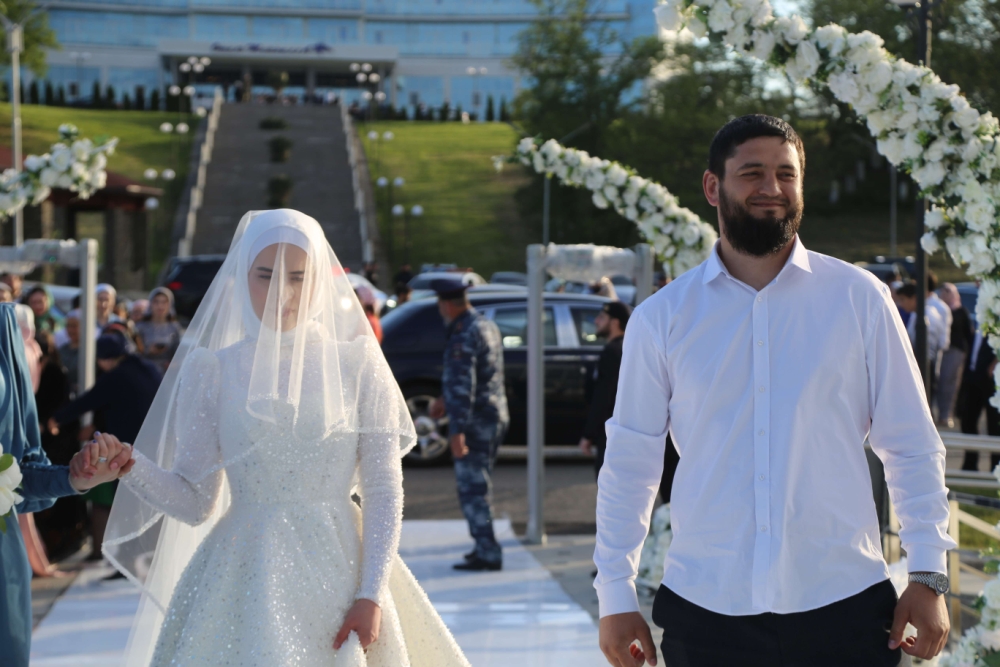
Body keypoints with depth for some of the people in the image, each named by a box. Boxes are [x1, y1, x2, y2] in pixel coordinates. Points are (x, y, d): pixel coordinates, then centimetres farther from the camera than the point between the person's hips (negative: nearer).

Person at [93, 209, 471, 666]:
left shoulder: (356, 364, 1)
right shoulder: (214, 370, 3)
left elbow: (384, 491, -1)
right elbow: (196, 501, 2)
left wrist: (372, 595, -9)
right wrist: (128, 465, -15)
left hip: (340, 573, 0)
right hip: (245, 576, 0)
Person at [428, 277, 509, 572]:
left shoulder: (463, 336, -18)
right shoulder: (488, 327, 13)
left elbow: (462, 386, -24)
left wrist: (457, 431, -26)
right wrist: (446, 401, 27)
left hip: (476, 422, -10)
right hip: (497, 416, 10)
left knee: (472, 489, -5)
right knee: (480, 486, 20)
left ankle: (488, 554, -4)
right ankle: (484, 546, 27)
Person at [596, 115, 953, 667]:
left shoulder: (858, 298, 3)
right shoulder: (661, 318, 4)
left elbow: (912, 446, 4)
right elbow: (628, 463, 7)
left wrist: (928, 576, -2)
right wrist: (614, 596, 5)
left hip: (844, 607, 0)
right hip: (706, 614, 1)